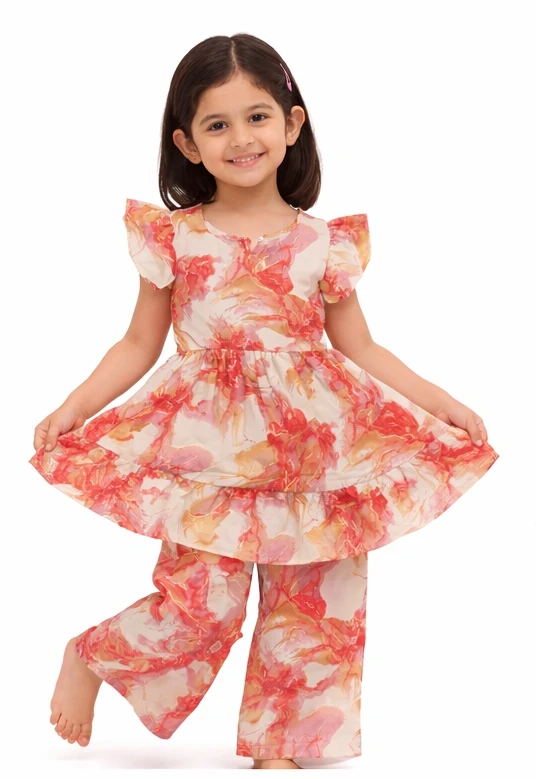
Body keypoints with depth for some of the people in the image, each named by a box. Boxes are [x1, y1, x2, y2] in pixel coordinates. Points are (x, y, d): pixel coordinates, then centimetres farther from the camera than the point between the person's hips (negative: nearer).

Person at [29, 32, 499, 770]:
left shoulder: (324, 243, 4)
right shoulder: (174, 238, 1)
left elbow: (360, 350, 11)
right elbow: (140, 343, 5)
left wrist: (442, 402, 4)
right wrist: (74, 407, -8)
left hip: (311, 452, 3)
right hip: (209, 449, -2)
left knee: (311, 600, 6)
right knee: (203, 598, -9)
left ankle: (277, 746, 24)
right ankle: (88, 658, 19)